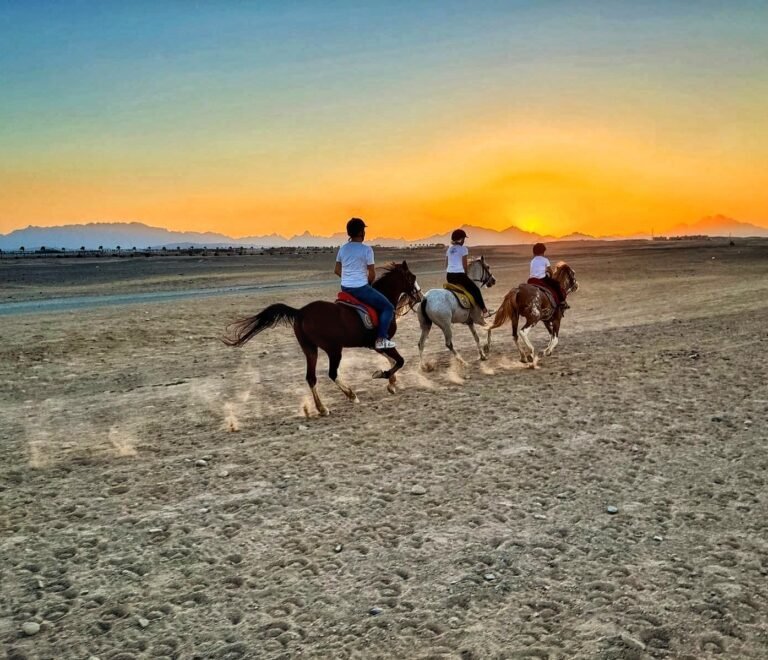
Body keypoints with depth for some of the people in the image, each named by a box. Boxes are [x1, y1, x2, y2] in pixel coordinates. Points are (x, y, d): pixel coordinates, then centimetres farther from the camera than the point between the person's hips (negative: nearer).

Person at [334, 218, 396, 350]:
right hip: (361, 288, -7)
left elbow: (337, 270, 12)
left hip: (345, 288, 8)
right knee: (388, 308, 4)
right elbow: (372, 274, -12)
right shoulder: (367, 249, -13)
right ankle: (381, 339, -4)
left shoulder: (343, 248, 6)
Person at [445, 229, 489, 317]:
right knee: (475, 290, 8)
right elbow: (465, 265, -7)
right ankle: (484, 309, 7)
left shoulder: (449, 249, 13)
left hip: (449, 276, 7)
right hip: (459, 275, -7)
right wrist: (466, 274, 9)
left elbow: (446, 264, 14)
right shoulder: (463, 249, -6)